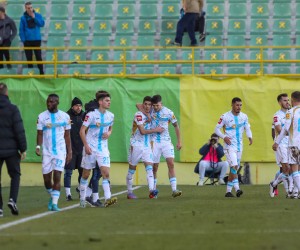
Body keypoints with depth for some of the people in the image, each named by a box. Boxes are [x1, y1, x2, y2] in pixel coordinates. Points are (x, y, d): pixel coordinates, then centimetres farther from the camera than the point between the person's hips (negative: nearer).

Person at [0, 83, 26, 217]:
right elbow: (19, 130, -8)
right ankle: (12, 200, -7)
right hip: (11, 149, -2)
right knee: (15, 175, 13)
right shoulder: (12, 109, -7)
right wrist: (23, 148, -1)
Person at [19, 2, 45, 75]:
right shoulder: (23, 18, 0)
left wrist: (34, 18, -15)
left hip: (37, 40, -1)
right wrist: (23, 40, -10)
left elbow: (42, 24, -10)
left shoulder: (38, 15, 2)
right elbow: (21, 30, 0)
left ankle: (41, 72, 2)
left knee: (38, 56, -1)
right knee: (29, 58, 6)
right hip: (27, 41, 1)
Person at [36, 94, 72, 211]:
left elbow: (67, 135, 8)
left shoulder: (64, 116, 2)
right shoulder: (42, 116, 1)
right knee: (46, 178, 4)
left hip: (60, 151, -1)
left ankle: (54, 203, -12)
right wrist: (38, 146, -16)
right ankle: (52, 196, 31)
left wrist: (69, 152, 6)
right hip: (47, 152, 1)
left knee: (57, 177, -12)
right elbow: (40, 134, 2)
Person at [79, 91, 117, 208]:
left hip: (103, 148, 4)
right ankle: (82, 199, 18)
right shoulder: (91, 115, -12)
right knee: (86, 174, 6)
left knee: (106, 173, -11)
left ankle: (107, 199, -17)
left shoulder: (110, 116, 4)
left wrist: (109, 133, -2)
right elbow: (82, 130, -11)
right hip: (90, 148, -4)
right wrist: (86, 145, -18)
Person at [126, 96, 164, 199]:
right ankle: (129, 192, 14)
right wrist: (156, 130, -11)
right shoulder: (139, 115, -13)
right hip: (136, 145, -5)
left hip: (147, 145, 6)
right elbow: (142, 131, -18)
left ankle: (151, 191, -23)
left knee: (149, 167, -11)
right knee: (132, 168, 5)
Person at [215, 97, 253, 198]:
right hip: (230, 145, -6)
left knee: (234, 168, 9)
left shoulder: (244, 117, 6)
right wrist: (224, 137, -18)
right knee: (234, 166, -20)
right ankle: (237, 188, -24)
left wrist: (250, 137, -7)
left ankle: (228, 191, 16)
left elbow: (247, 128, 13)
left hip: (239, 146, 6)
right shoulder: (225, 116, -7)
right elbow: (217, 129, -2)